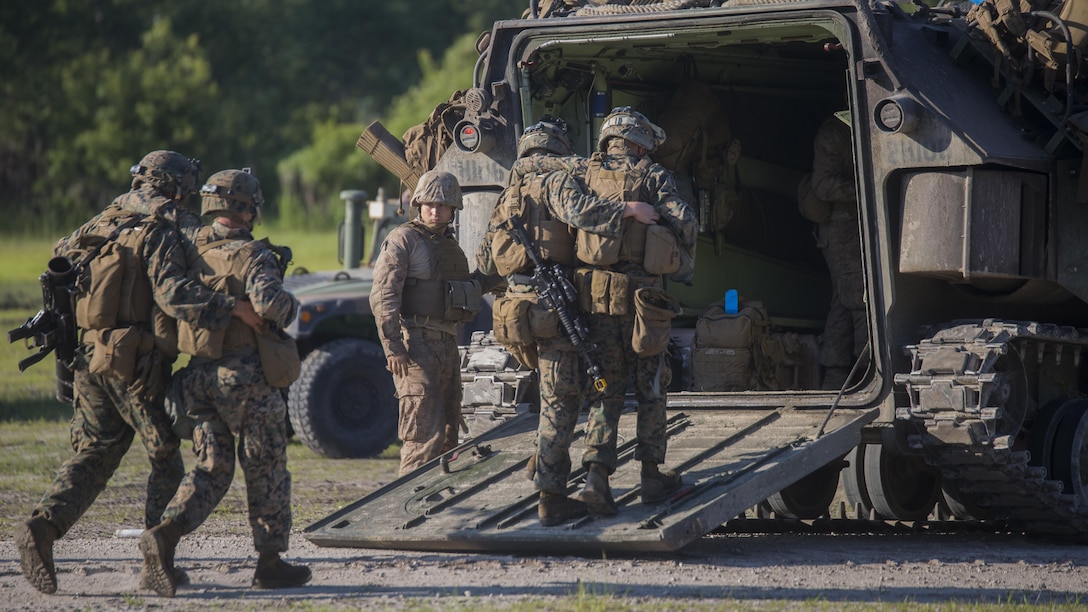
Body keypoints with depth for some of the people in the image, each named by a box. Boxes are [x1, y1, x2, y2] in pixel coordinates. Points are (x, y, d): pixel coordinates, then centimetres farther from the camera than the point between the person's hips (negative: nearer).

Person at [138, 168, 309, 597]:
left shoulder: (190, 251, 7)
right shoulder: (252, 256, -12)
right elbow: (268, 302, -27)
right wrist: (289, 306, -7)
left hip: (198, 377, 6)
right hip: (246, 376, -6)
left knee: (211, 469, 11)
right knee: (266, 469, 8)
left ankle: (165, 534, -12)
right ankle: (270, 563, 14)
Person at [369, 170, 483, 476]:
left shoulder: (450, 244, 18)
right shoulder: (402, 240, -6)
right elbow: (383, 297, -14)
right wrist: (393, 347, -22)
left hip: (447, 344, 8)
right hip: (415, 344, -8)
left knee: (448, 433, 10)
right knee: (425, 432, -14)